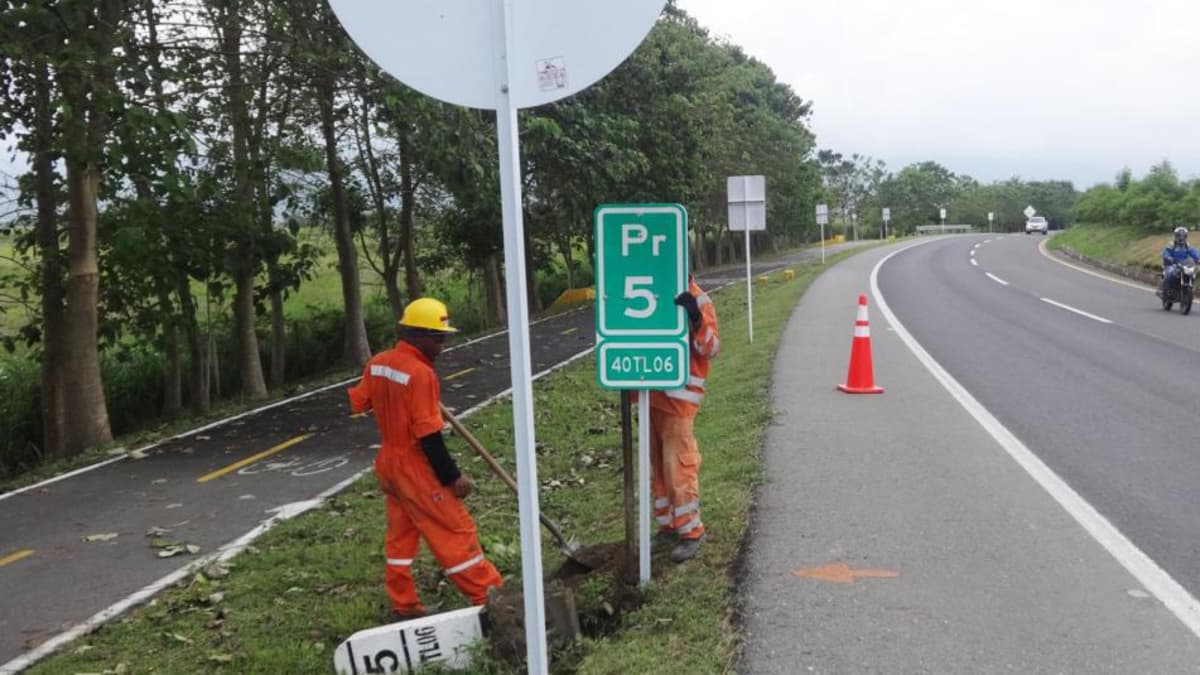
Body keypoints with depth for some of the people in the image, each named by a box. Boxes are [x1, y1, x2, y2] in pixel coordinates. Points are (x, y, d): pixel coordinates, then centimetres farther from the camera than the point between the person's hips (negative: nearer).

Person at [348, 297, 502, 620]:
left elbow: (358, 403, 11)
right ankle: (489, 598, 7)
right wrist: (453, 477, -16)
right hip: (417, 468, -8)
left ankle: (404, 607, 23)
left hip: (389, 462, 8)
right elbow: (428, 436, -23)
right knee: (456, 532, 0)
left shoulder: (377, 363, 1)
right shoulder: (421, 373, -23)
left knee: (400, 535, 16)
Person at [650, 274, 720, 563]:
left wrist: (696, 317, -32)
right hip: (650, 393, 7)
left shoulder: (697, 301, -9)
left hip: (678, 397, -7)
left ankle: (691, 532, 5)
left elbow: (711, 348, -17)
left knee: (678, 464, -6)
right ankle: (669, 525, 24)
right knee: (656, 465, 12)